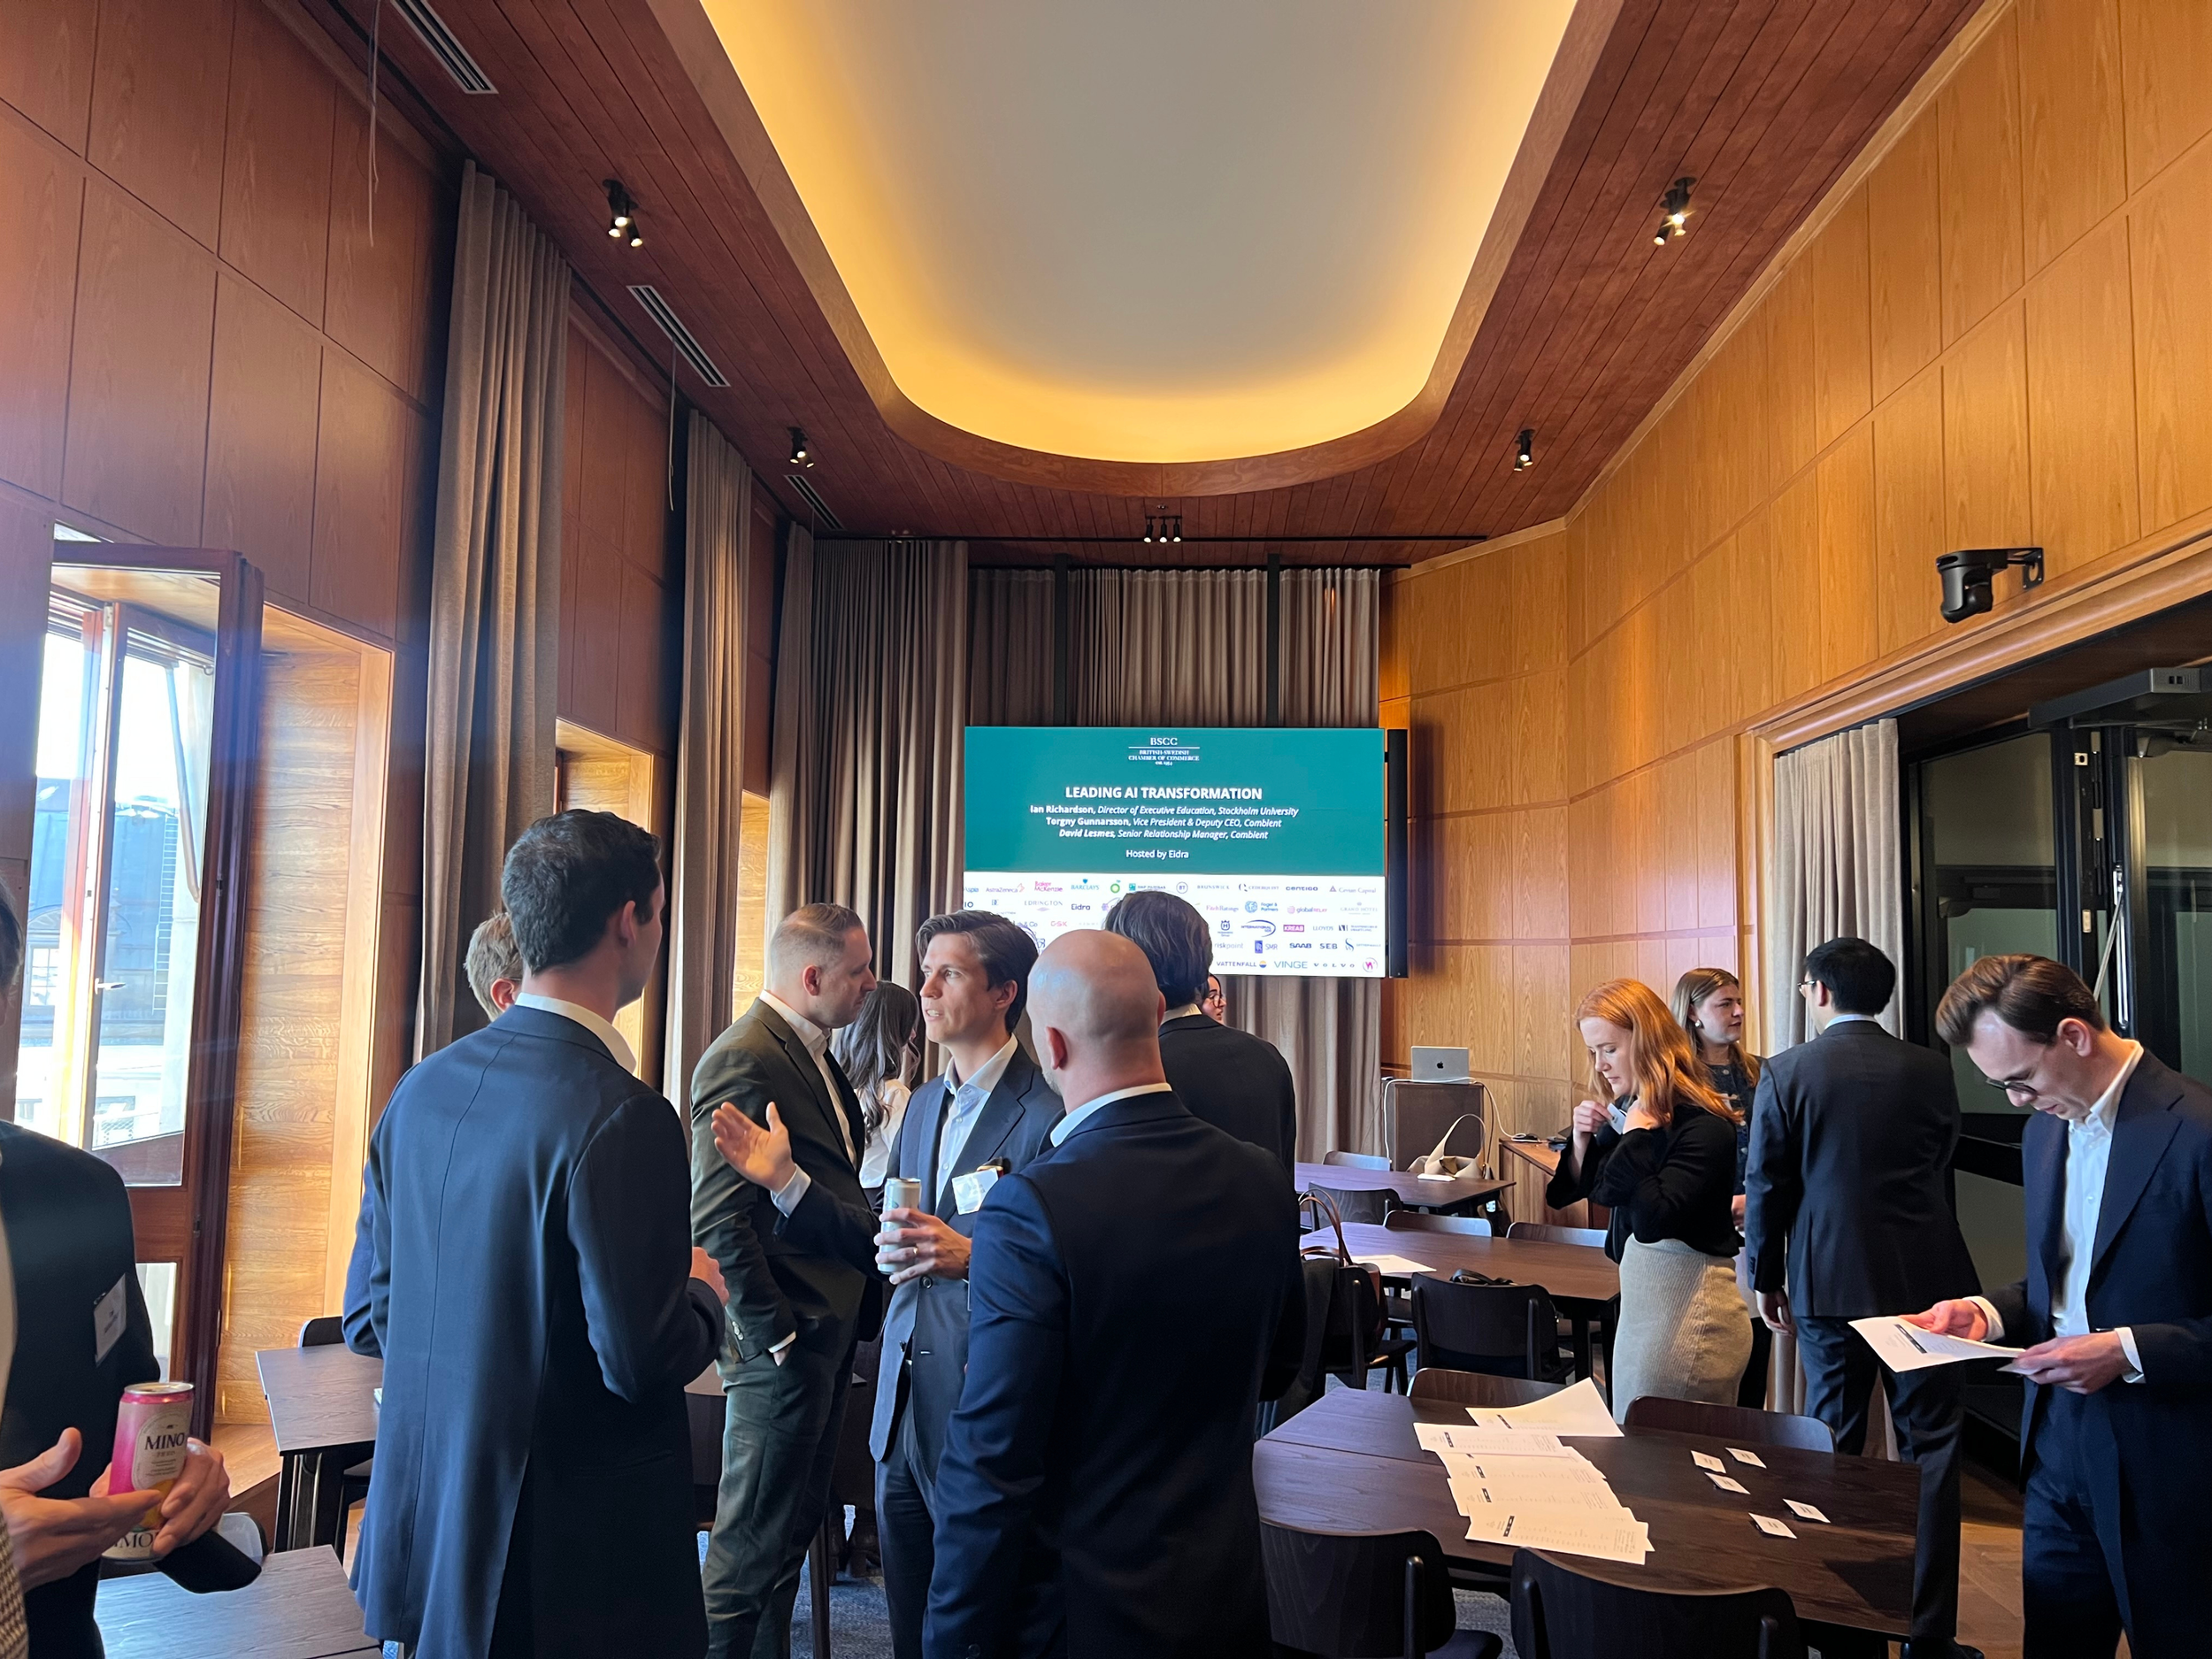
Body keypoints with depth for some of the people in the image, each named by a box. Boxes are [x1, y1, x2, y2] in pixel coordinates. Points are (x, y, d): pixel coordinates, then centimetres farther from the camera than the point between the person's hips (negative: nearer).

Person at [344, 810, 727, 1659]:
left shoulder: (422, 1088, -2)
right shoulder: (620, 1118, -25)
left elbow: (367, 1317, 5)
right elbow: (642, 1361, -23)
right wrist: (703, 1293, -3)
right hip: (567, 1566, -7)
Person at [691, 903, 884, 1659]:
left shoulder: (814, 1051, 12)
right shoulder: (743, 1059, -19)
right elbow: (718, 1222, -22)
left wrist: (862, 1304, 12)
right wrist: (775, 1335, -19)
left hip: (833, 1328, 10)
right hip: (786, 1341, -10)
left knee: (797, 1523, 20)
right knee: (752, 1543, 4)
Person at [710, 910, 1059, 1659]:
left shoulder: (1049, 1113, -16)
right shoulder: (925, 1103, 9)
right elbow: (884, 1247, 10)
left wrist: (973, 1256, -29)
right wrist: (787, 1182, 3)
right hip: (903, 1413, 7)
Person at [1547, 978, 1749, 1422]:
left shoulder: (1703, 1124, -19)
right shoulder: (1629, 1110, 4)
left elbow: (1653, 1219, -29)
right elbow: (1584, 1188, 14)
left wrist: (1637, 1134, -23)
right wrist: (1583, 1139, -4)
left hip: (1690, 1311, -8)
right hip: (1642, 1297, 8)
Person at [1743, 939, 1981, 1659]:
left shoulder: (1785, 1073, -8)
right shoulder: (1930, 1070, -4)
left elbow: (1768, 1187, -5)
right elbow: (1938, 1162, 11)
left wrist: (1766, 1277, 8)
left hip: (1829, 1282, 0)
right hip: (1923, 1279, 1)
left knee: (1834, 1446, 12)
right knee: (1930, 1449, 9)